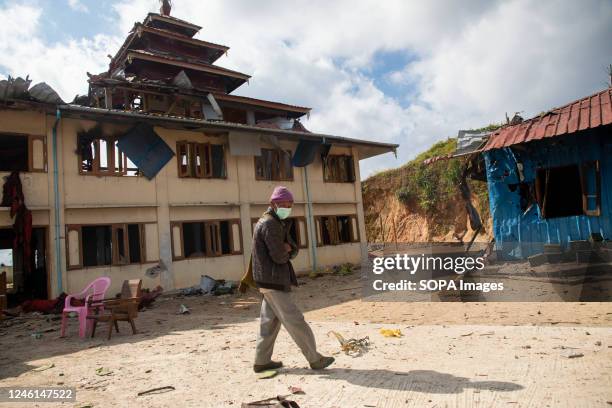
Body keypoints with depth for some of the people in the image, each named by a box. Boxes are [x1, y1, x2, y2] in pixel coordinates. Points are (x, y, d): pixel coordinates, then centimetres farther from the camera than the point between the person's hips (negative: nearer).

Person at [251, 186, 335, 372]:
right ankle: (315, 359, 5)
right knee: (295, 321, -3)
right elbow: (279, 257, -21)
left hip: (270, 281, 10)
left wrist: (287, 248, -9)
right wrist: (285, 251, 0)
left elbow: (293, 250, 13)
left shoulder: (278, 224, 17)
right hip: (273, 281, -10)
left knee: (270, 320, 14)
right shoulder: (270, 224, -16)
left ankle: (262, 361, 21)